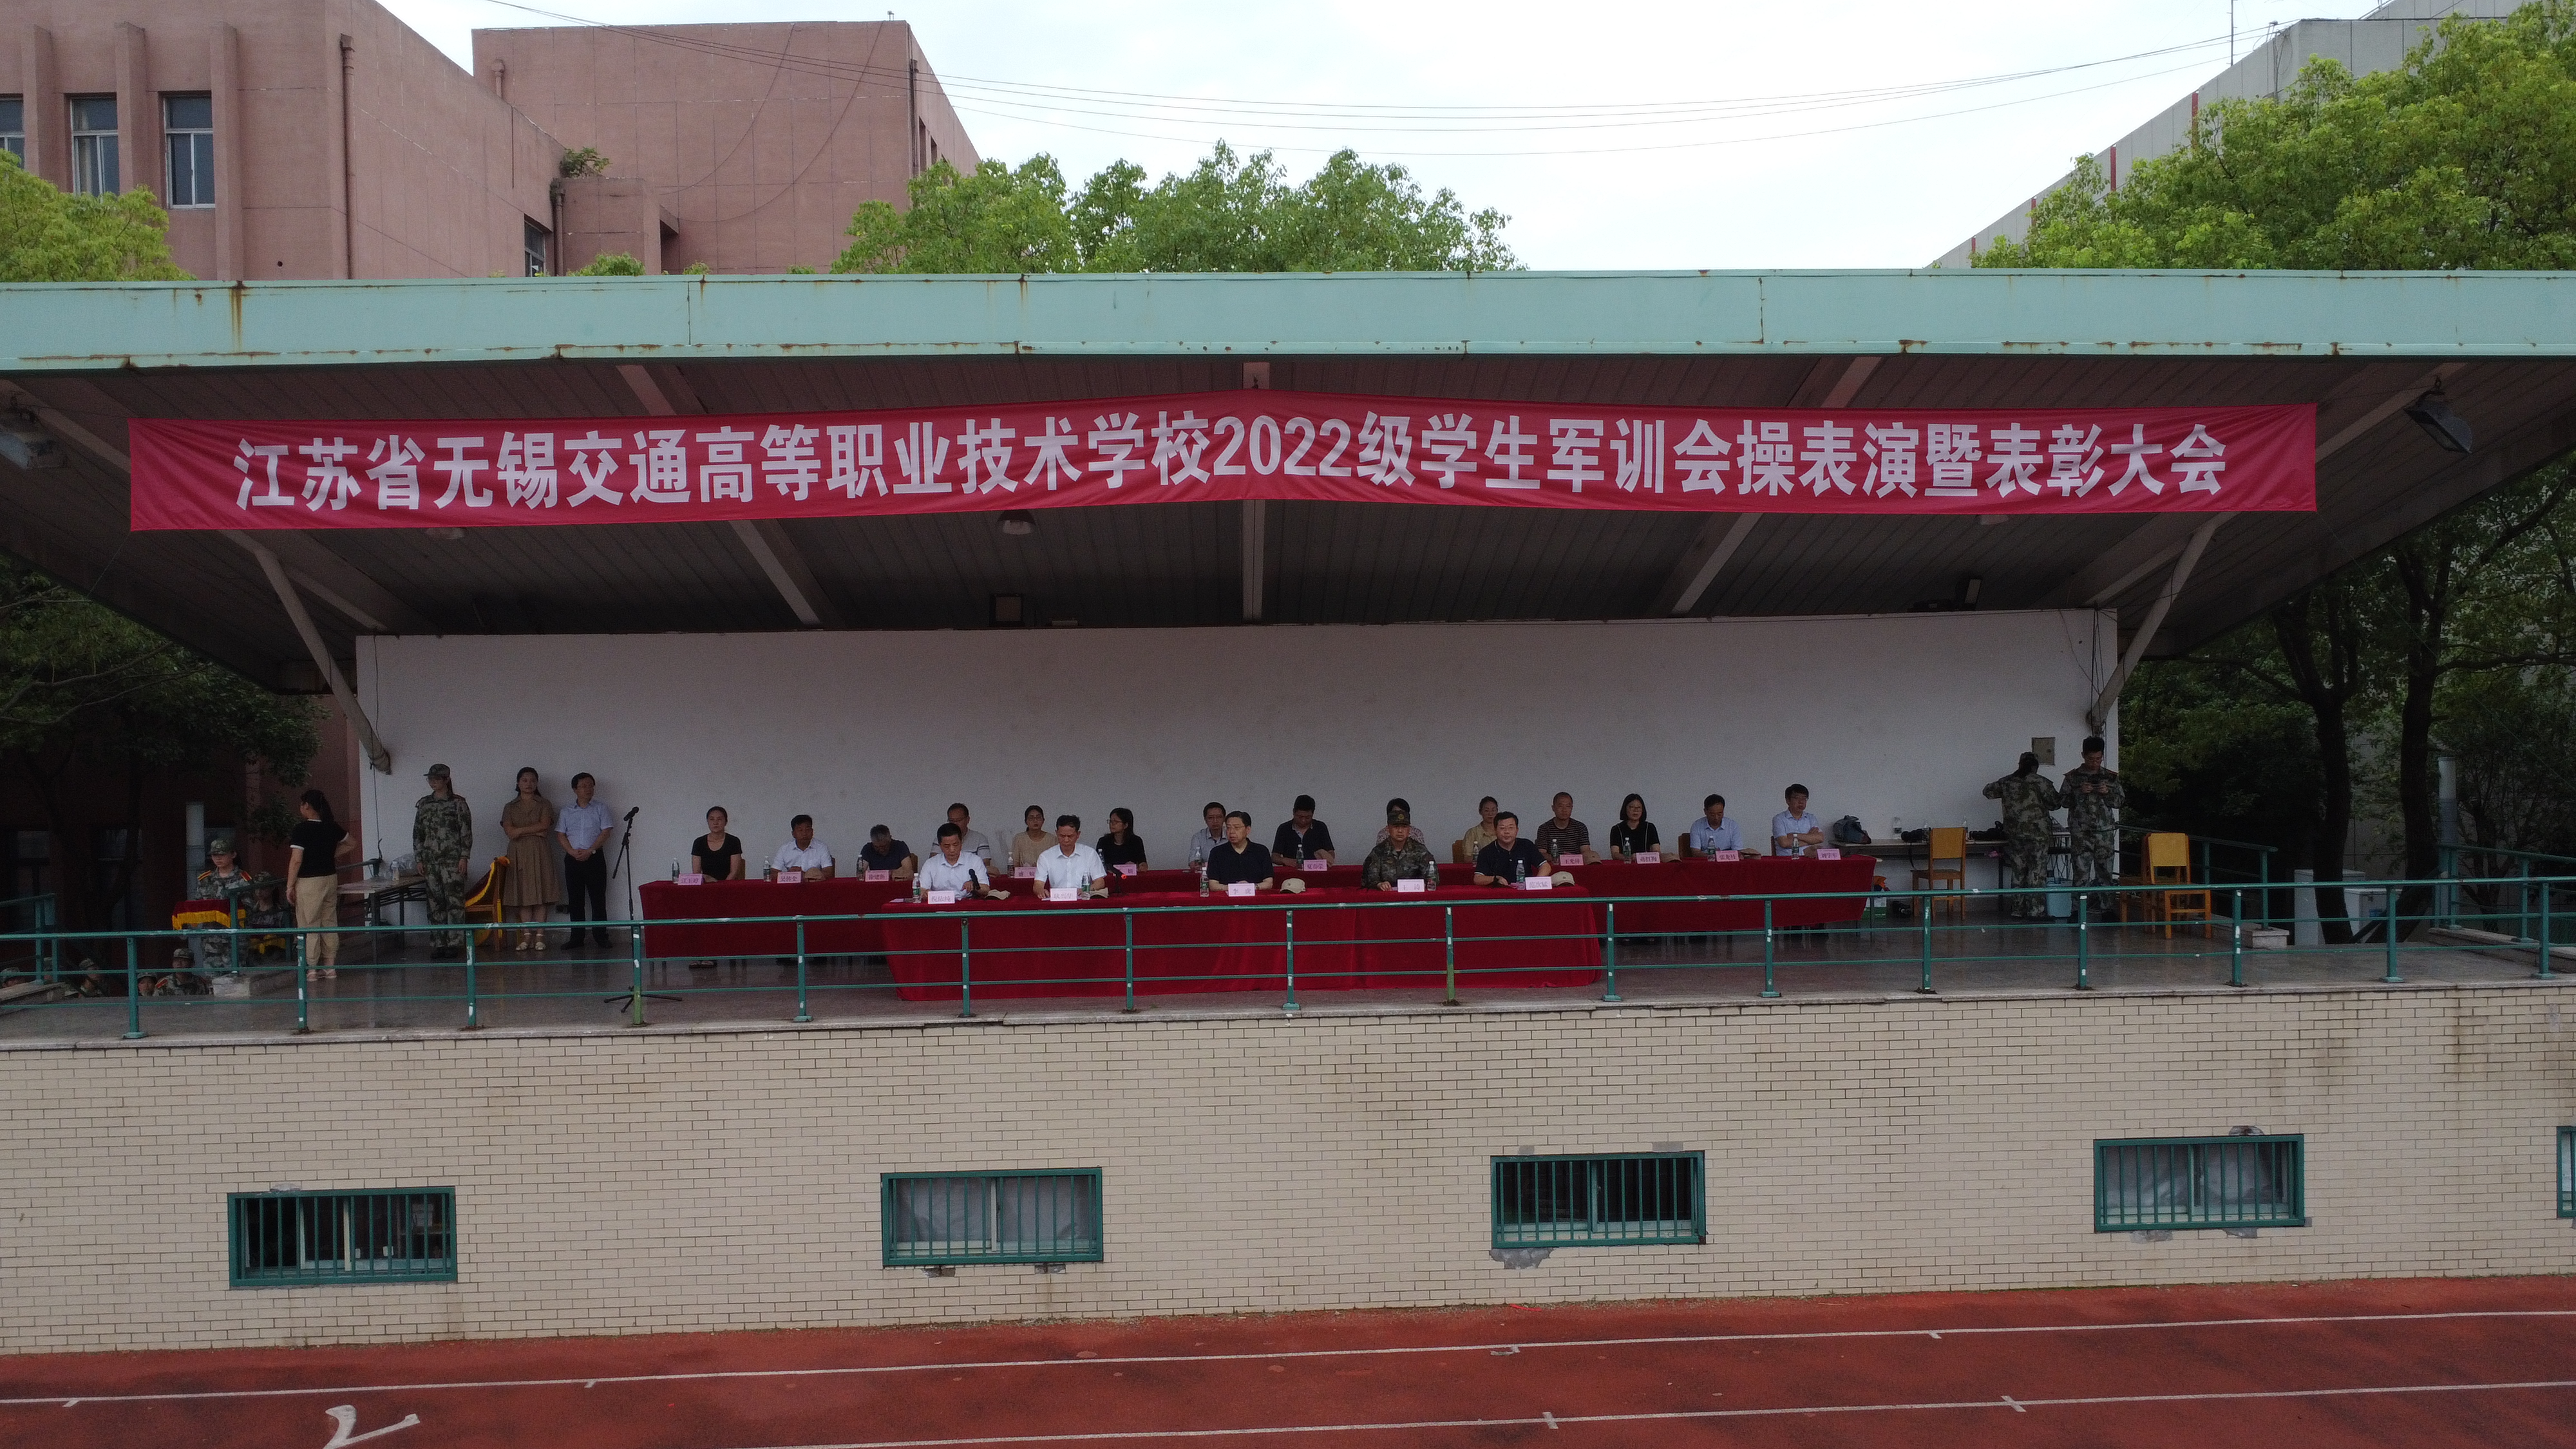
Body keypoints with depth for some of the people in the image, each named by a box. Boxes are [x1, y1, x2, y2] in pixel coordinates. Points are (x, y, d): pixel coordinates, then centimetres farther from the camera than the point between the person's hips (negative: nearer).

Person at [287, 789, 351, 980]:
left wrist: (290, 886, -9)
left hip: (308, 882, -6)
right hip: (330, 879, 6)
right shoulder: (332, 827, 3)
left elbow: (296, 860, -16)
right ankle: (330, 967, 14)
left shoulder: (301, 830, -14)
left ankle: (311, 969, 4)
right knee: (329, 924, 11)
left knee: (309, 926, 2)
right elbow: (349, 843, 20)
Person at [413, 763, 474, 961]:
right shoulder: (424, 804, 11)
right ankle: (438, 945, 8)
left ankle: (455, 943, -4)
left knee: (454, 900, -7)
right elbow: (417, 833, 13)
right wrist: (419, 859, 7)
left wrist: (464, 857, -10)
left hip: (452, 859, -4)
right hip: (431, 860, 4)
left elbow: (466, 832, -4)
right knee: (434, 903, 4)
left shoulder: (458, 803, -1)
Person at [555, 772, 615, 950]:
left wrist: (590, 851, -13)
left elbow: (605, 833, -3)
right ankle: (576, 937, 8)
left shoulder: (600, 809, 5)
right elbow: (560, 835, 5)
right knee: (575, 900, 3)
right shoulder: (566, 811, 10)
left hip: (594, 857, -2)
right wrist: (573, 852, -10)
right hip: (573, 860, 2)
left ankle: (600, 936, 1)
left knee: (598, 898, -2)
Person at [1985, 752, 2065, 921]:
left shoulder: (2006, 782, 6)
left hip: (2014, 834, 5)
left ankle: (2017, 910, 14)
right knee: (2037, 871, -1)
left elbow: (1988, 792, 19)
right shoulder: (2040, 782, -8)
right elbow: (2055, 803, -6)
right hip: (2037, 833, -5)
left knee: (2018, 871, 12)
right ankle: (2035, 911, -4)